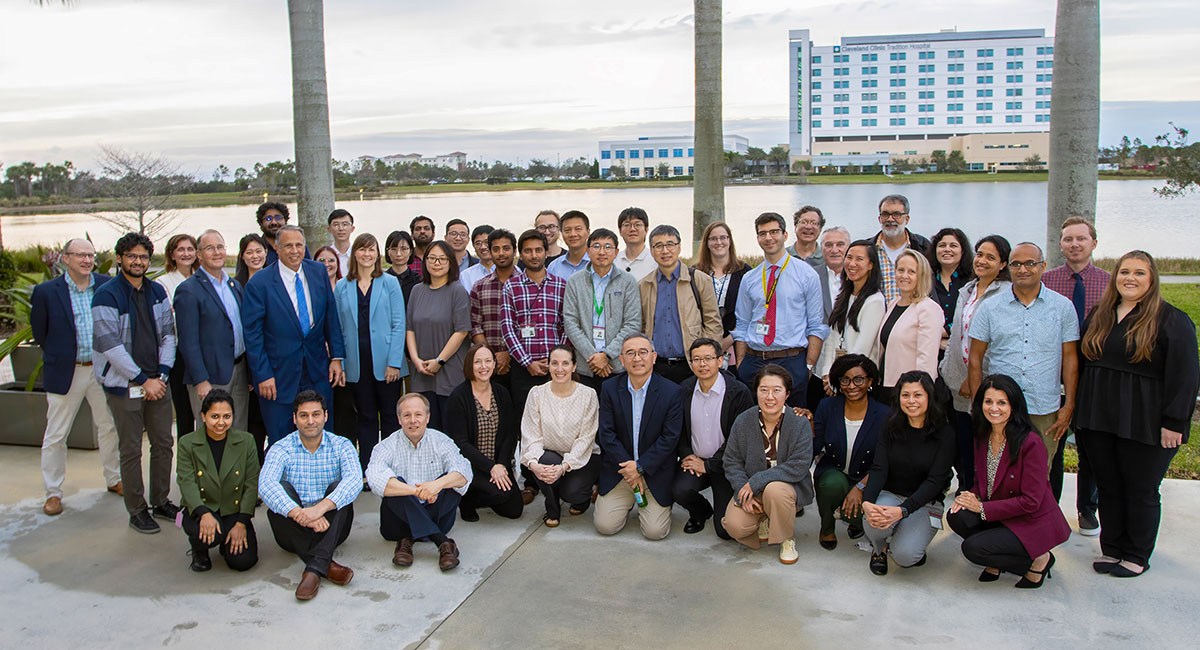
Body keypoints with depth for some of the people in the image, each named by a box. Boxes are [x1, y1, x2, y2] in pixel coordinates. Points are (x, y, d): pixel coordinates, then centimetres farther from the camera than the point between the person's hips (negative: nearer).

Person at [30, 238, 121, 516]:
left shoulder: (108, 286, -2)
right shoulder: (46, 292, -9)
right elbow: (39, 334, 1)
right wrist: (61, 356, 5)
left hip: (103, 370, 3)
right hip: (65, 373, -2)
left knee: (110, 427, 13)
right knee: (55, 435, 5)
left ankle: (114, 480, 30)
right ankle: (53, 493, 18)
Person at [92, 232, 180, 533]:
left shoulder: (157, 291, 8)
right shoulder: (106, 295, -10)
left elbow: (168, 334, 8)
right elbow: (110, 345, -15)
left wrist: (161, 374, -4)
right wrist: (143, 380, -13)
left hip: (158, 382, 5)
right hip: (124, 385, -5)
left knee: (163, 443, 10)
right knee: (131, 451, 3)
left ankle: (161, 502, 25)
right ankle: (137, 511, 15)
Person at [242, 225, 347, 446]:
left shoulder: (319, 272, 4)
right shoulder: (258, 284, -9)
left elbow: (331, 317, 8)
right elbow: (252, 334, -7)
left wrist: (336, 357, 2)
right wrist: (263, 375, -11)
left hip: (317, 372, 4)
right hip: (279, 376, -3)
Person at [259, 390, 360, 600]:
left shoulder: (341, 446, 0)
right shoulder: (281, 449, -2)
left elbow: (354, 480, -21)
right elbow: (265, 485, -22)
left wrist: (320, 508, -38)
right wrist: (300, 514, -39)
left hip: (331, 528, 0)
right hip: (294, 532, 0)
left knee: (338, 488, -25)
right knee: (282, 489, -25)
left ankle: (314, 570, -38)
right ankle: (327, 566, -34)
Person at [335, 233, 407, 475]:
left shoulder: (389, 283, 2)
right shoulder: (342, 287, 8)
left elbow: (399, 325, -3)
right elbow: (338, 328, 8)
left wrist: (394, 362, -10)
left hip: (385, 362, -2)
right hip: (357, 363, 2)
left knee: (390, 416, 3)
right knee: (366, 417, 8)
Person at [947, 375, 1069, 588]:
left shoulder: (1030, 443, -21)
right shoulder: (981, 438, 2)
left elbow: (1031, 501, -21)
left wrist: (982, 508, -20)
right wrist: (972, 496, -12)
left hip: (1033, 523, -7)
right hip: (1001, 515, 7)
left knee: (972, 548, -22)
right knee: (956, 516, -20)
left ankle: (1038, 561, 0)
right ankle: (996, 562, 6)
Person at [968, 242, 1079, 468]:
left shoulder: (1063, 307, 6)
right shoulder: (989, 309, 4)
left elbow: (1070, 358, 7)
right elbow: (975, 359, 6)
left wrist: (1069, 405, 2)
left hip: (1045, 413, 0)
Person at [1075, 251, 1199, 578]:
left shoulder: (1171, 320, -6)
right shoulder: (1099, 316, 10)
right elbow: (1082, 363, 16)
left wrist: (1173, 422, -15)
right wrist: (1081, 411, 12)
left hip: (1144, 424, -5)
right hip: (1099, 420, 5)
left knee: (1141, 491, 7)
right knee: (1108, 488, 12)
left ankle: (1136, 556, 20)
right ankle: (1112, 550, 24)